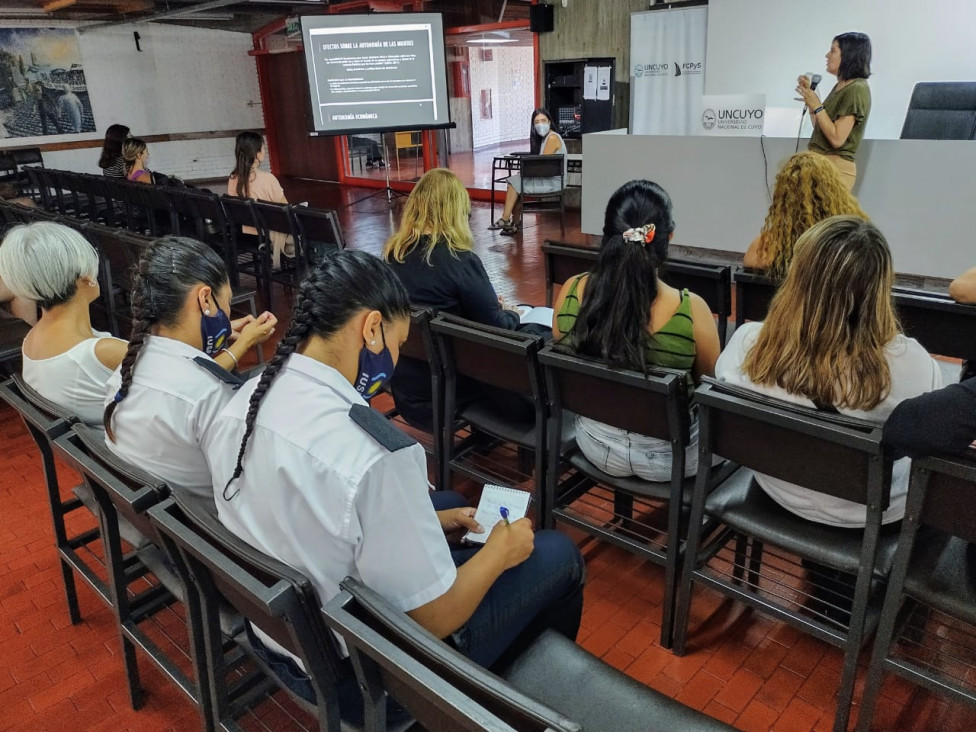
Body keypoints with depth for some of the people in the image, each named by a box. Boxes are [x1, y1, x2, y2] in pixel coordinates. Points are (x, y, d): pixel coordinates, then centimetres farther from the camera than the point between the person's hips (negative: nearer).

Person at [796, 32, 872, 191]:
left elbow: (837, 138, -20)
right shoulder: (840, 86, 15)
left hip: (835, 168, -9)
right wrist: (810, 94, 16)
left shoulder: (857, 89, -13)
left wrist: (816, 106, -17)